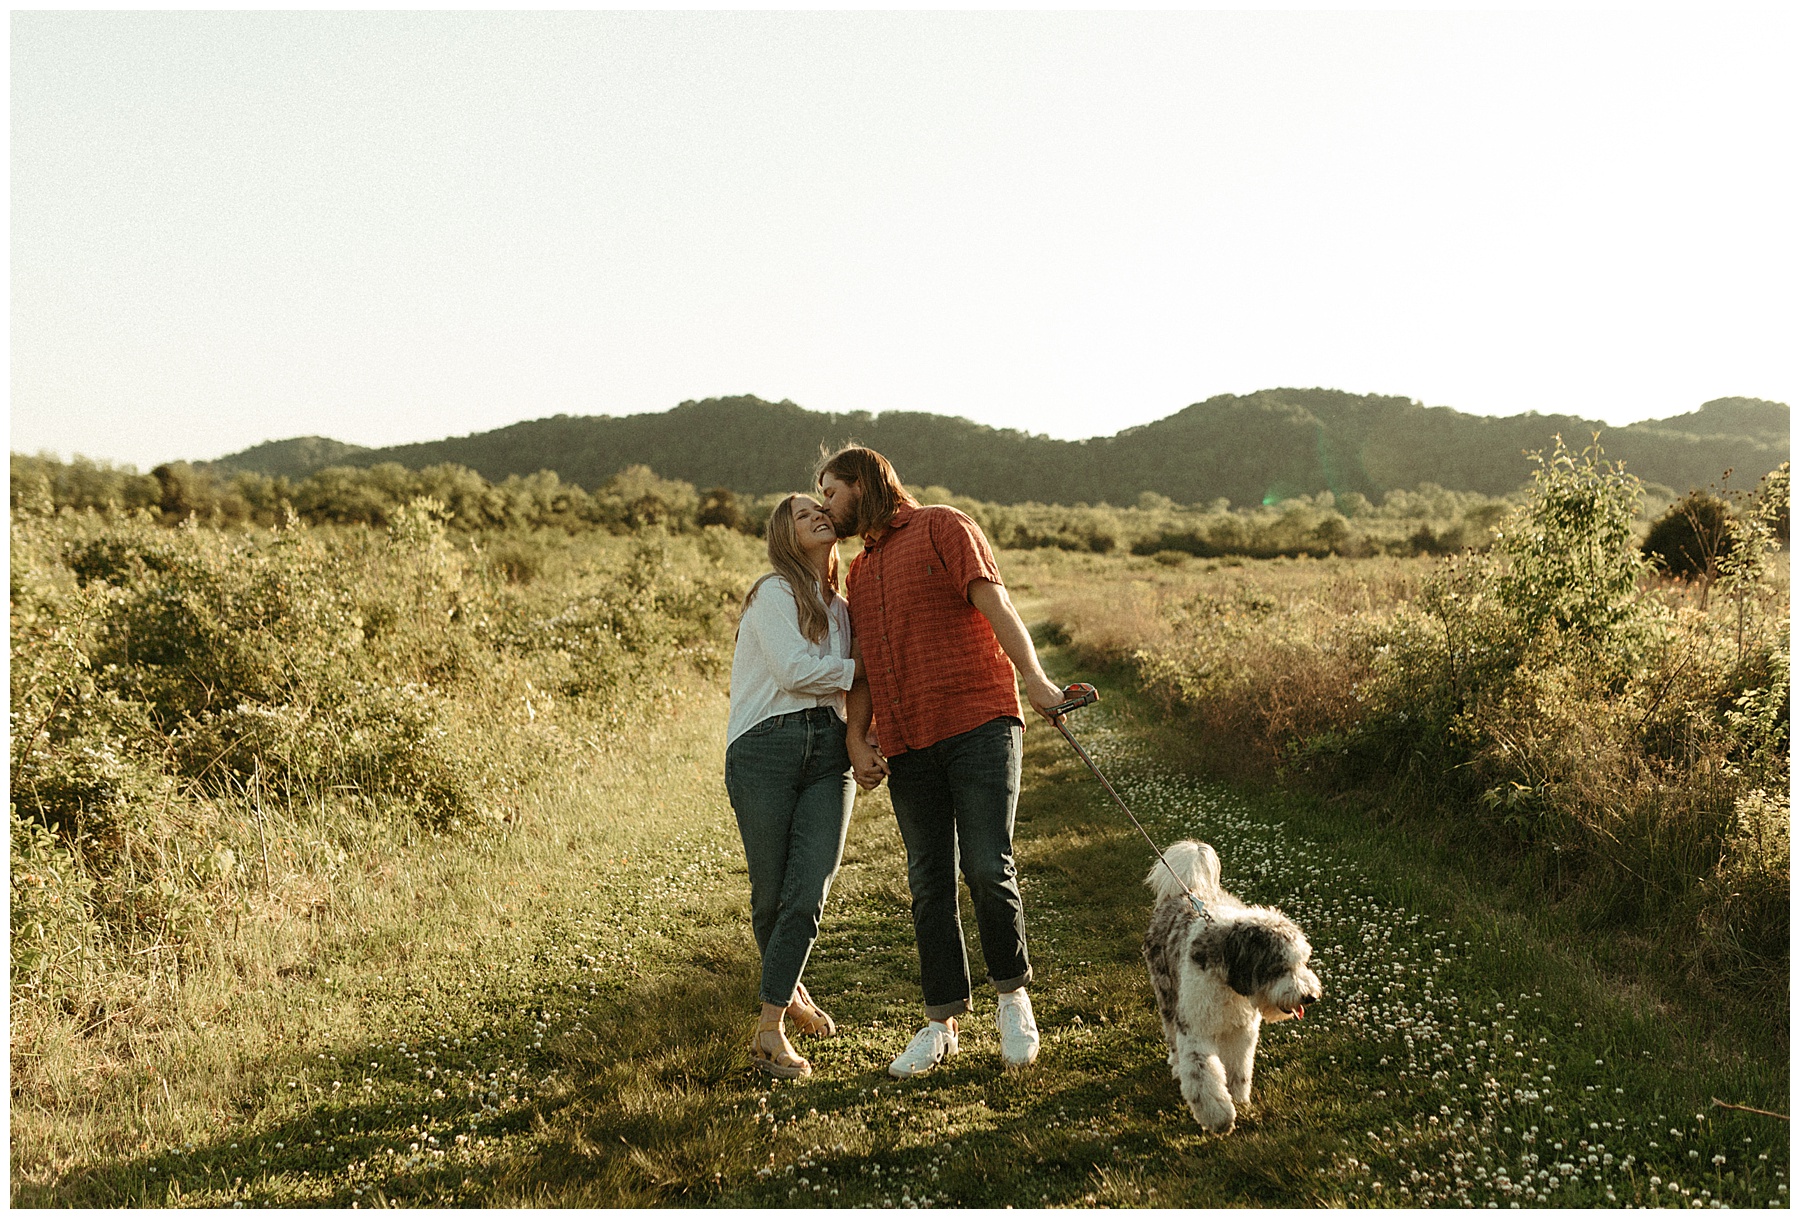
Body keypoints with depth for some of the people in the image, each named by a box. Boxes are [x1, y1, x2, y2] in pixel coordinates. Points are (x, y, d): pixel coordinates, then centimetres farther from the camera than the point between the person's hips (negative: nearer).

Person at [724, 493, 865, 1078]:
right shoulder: (774, 593, -1)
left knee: (809, 894, -9)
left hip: (829, 749, 5)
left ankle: (770, 1029, -2)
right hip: (766, 748, -5)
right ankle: (790, 990, 28)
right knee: (771, 893, 1)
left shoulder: (840, 609, 21)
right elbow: (792, 669, -12)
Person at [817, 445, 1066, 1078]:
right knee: (929, 884, 5)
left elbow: (995, 604, -8)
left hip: (979, 723, -6)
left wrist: (1034, 677, -21)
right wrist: (857, 740, 7)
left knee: (987, 869, -12)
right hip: (908, 746, 6)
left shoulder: (942, 527, 4)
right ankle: (942, 1023, 14)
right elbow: (863, 668, 22)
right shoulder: (859, 571, 23)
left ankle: (1013, 995, 10)